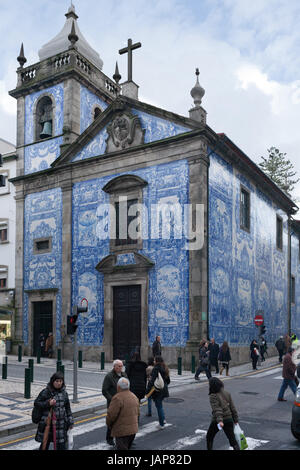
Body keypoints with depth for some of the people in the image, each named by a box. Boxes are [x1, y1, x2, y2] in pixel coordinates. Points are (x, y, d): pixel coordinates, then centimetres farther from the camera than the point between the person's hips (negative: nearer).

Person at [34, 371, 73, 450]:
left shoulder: (64, 393, 5)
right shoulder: (46, 392, -8)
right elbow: (36, 403, -6)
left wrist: (70, 421, 11)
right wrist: (48, 403, -19)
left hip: (61, 423, 3)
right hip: (48, 423, -3)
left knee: (61, 445, 4)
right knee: (45, 443, 10)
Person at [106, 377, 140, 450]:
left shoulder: (118, 398, -18)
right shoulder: (134, 396, 8)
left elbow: (111, 414, -18)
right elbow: (137, 413, 16)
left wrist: (109, 424, 0)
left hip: (122, 431, -8)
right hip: (133, 429, 8)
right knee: (126, 448, 21)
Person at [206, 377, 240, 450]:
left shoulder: (213, 396, -12)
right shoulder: (227, 394, 5)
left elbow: (216, 409, -23)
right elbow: (232, 408, 7)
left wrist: (220, 421, -32)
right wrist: (235, 420, 13)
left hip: (217, 420, -5)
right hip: (229, 419, 5)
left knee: (209, 437, 19)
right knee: (232, 440, 5)